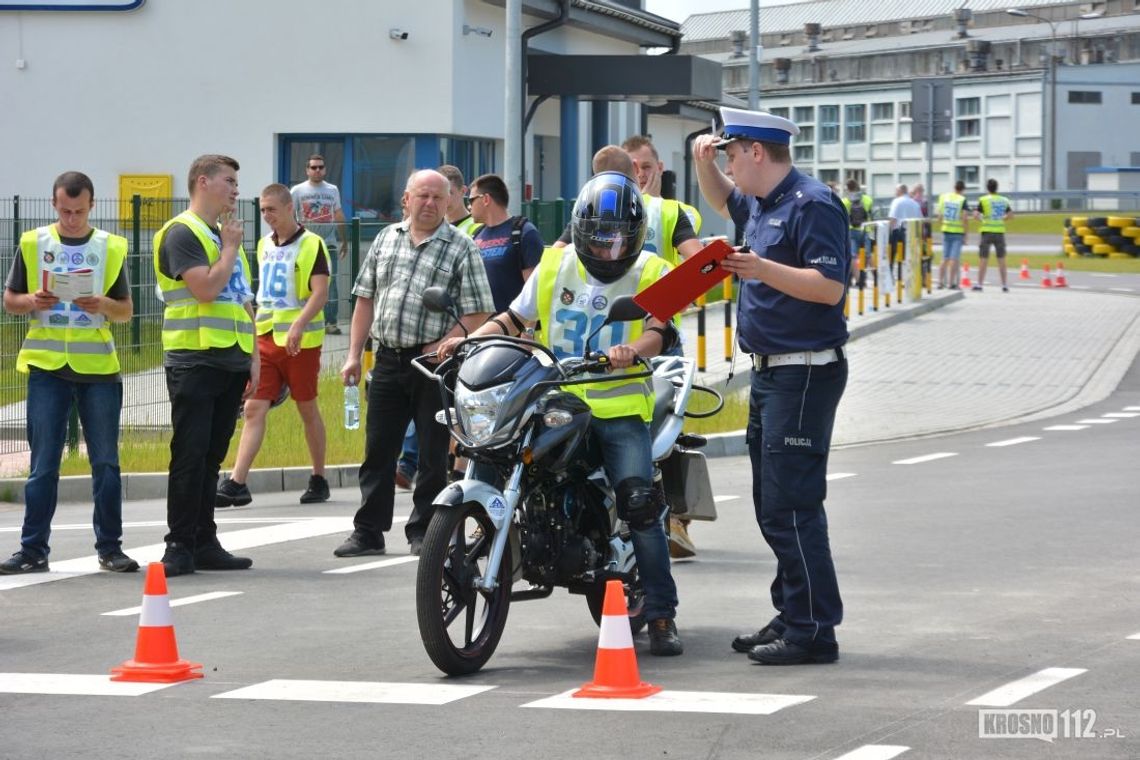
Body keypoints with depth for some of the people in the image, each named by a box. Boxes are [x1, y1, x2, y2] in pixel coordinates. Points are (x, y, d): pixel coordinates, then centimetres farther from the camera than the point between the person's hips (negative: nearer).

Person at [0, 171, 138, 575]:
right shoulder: (33, 244, 5)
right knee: (43, 463, 1)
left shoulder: (111, 248, 5)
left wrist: (103, 304, -13)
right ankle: (33, 549, 6)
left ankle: (110, 548, 10)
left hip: (98, 365, 0)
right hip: (46, 366, 0)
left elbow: (126, 310, 8)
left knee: (105, 461, 3)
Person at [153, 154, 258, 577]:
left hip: (230, 362, 8)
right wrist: (231, 248, -6)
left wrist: (253, 356, 16)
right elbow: (206, 288, -20)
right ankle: (179, 547, -6)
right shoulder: (182, 233, -7)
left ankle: (205, 543, 12)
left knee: (211, 457, 9)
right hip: (194, 361, -8)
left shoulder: (226, 236, 20)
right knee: (190, 456, -8)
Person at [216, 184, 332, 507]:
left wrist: (298, 325, -31)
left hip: (300, 340, -6)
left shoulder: (311, 244, -8)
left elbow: (320, 292, -17)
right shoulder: (264, 245, 13)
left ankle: (319, 479, 18)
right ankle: (236, 484, -10)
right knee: (253, 409, -4)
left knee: (307, 408, 5)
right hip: (265, 338, 6)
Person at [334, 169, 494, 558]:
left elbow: (478, 314, -7)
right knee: (378, 449, 6)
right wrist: (354, 355, 9)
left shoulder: (461, 248, -2)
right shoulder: (386, 239, 11)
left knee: (433, 454, 3)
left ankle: (423, 531, 12)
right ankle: (368, 531, 11)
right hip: (388, 361, 4)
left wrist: (441, 348, -17)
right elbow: (365, 300, 15)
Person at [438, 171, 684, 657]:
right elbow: (515, 317, 15)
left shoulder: (650, 274, 5)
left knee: (639, 503, -16)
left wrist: (634, 350, -32)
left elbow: (658, 330, -10)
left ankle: (661, 615, -8)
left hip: (621, 405, -3)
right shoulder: (555, 266, 13)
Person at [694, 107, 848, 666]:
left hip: (805, 373, -10)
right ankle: (791, 616, 21)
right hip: (769, 370, 10)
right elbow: (722, 200, 38)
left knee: (792, 505, -12)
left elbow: (831, 286, -23)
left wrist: (764, 270, -30)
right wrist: (704, 161, 20)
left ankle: (814, 631, -10)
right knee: (772, 505, 14)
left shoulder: (811, 204, -14)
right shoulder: (760, 203, 15)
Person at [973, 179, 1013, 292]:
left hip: (987, 231, -3)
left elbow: (975, 215, -12)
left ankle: (979, 284, 2)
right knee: (1001, 259, 8)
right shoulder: (1004, 200, 6)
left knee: (983, 259, 2)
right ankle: (1005, 285, 9)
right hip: (1000, 232, 3)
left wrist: (982, 219, 7)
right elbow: (1010, 215, 11)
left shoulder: (983, 200, -5)